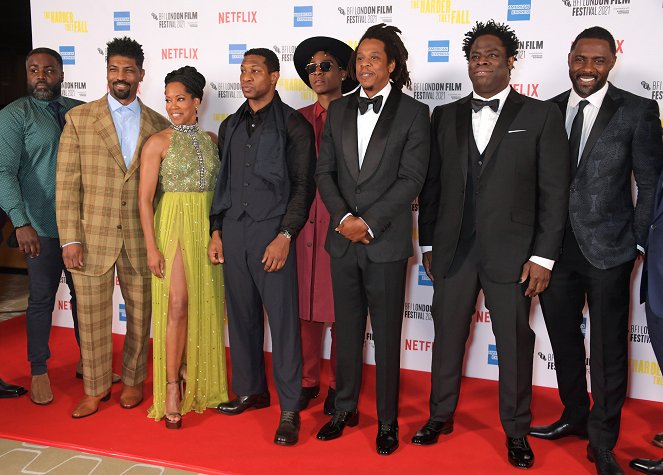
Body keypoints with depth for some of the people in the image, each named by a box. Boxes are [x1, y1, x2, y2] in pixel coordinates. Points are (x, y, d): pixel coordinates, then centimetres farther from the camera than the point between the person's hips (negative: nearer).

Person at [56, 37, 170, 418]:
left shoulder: (159, 125, 6)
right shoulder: (79, 118, 1)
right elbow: (67, 183, -2)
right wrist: (70, 238, -7)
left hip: (140, 239, 1)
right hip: (92, 237, -1)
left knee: (140, 314, 12)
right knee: (92, 316, 7)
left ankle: (133, 380, 32)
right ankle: (96, 387, 25)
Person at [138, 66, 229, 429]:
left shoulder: (212, 140, 9)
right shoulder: (158, 142, -3)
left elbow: (220, 188, 12)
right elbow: (145, 198, -7)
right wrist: (151, 247, -12)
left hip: (209, 226, 4)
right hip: (174, 225, -4)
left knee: (205, 303, 7)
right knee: (177, 304, -8)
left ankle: (195, 375, 24)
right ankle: (172, 389, 2)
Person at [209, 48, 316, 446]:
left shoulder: (293, 125, -1)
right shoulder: (230, 126, 16)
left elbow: (304, 185, -6)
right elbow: (222, 183, 19)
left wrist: (285, 236, -13)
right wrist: (217, 230, 11)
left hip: (272, 234, -5)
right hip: (233, 233, 6)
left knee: (283, 319, -4)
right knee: (242, 315, 11)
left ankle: (290, 409, 5)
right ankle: (251, 390, 27)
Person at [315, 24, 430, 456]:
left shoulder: (414, 113, -2)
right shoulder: (338, 111, 10)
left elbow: (411, 179, -9)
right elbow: (325, 172, 7)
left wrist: (370, 222, -13)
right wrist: (344, 218, -8)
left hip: (386, 242, -4)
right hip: (343, 239, 4)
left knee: (387, 336, 5)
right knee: (347, 331, 13)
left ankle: (388, 421, 19)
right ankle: (345, 409, 28)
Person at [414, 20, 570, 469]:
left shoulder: (541, 115, 0)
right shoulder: (445, 116, 9)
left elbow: (554, 191, -3)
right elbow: (432, 184, 10)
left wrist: (544, 255, -8)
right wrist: (428, 243, 7)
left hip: (511, 251, -2)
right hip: (453, 249, 3)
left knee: (515, 343, 7)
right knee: (447, 335, 12)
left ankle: (517, 430, 25)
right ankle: (441, 415, 30)